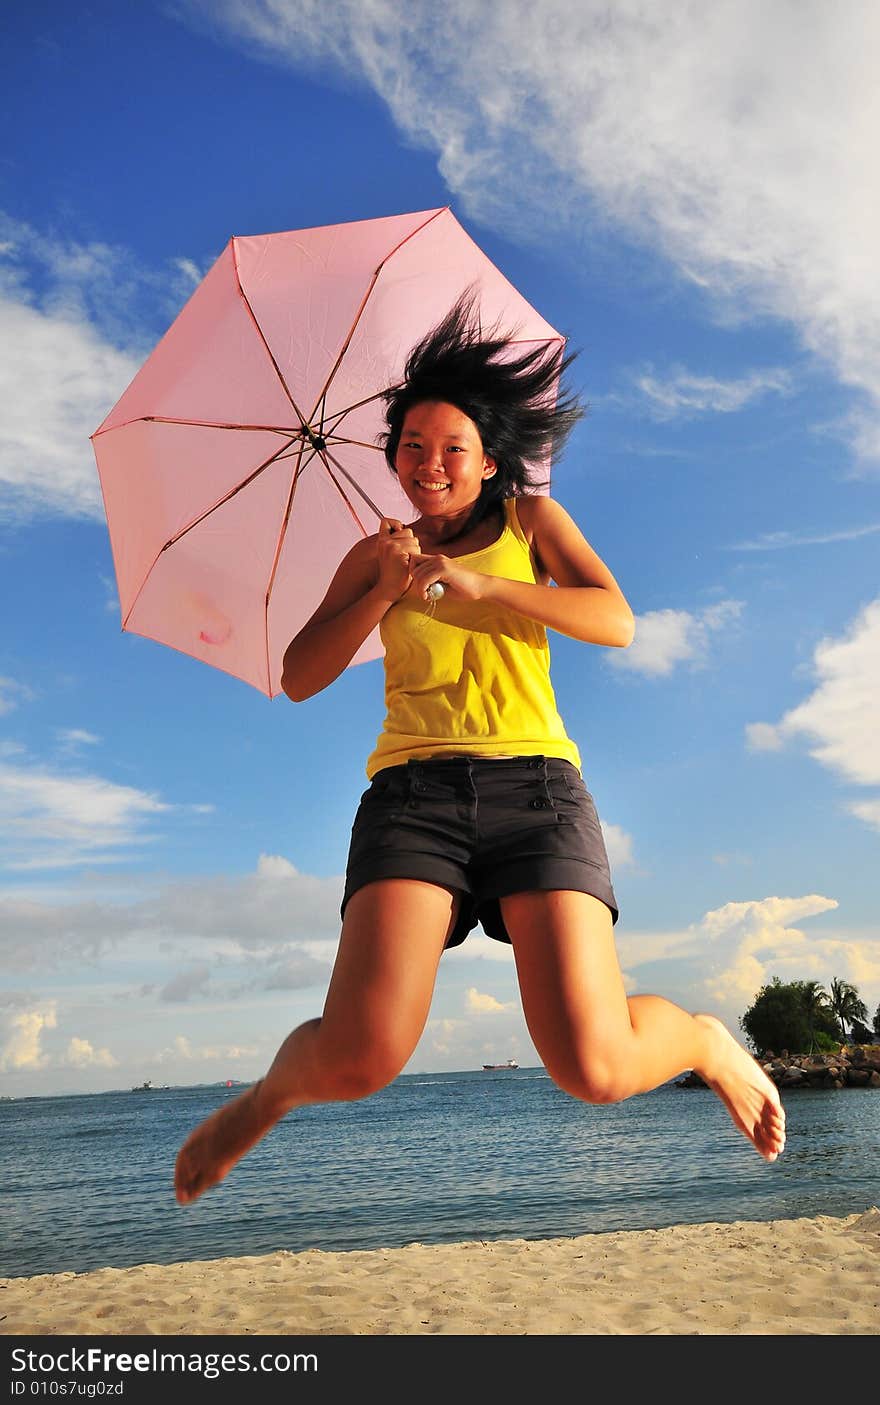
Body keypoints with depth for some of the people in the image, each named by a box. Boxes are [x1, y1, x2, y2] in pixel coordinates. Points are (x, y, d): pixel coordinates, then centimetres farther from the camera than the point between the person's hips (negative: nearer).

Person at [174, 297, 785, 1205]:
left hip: (534, 784, 0)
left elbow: (615, 623, 3)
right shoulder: (376, 555, 21)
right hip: (413, 792, 1)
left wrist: (480, 585, -8)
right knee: (360, 1062, -21)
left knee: (594, 1070, -15)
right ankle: (272, 1094, 16)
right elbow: (298, 679, 12)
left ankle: (703, 1041, 21)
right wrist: (385, 589, 0)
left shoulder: (531, 519, 19)